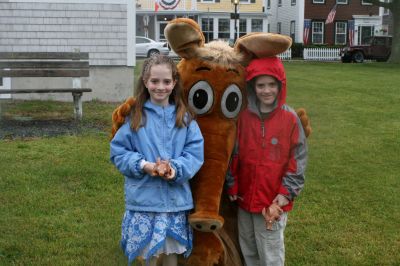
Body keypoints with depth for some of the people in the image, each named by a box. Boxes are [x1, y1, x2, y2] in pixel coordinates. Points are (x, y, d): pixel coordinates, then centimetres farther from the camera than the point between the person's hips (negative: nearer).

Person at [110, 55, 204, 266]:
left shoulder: (184, 117, 1)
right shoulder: (134, 116, -2)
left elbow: (195, 152, -3)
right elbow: (118, 152, -1)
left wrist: (175, 169, -20)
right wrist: (144, 165, -17)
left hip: (175, 199, 1)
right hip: (144, 199, -1)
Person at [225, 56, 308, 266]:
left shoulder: (290, 119, -9)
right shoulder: (243, 117, -1)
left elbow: (297, 163, -8)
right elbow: (233, 156, 6)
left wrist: (281, 200, -12)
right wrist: (232, 188, 4)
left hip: (273, 203, -3)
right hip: (244, 201, 4)